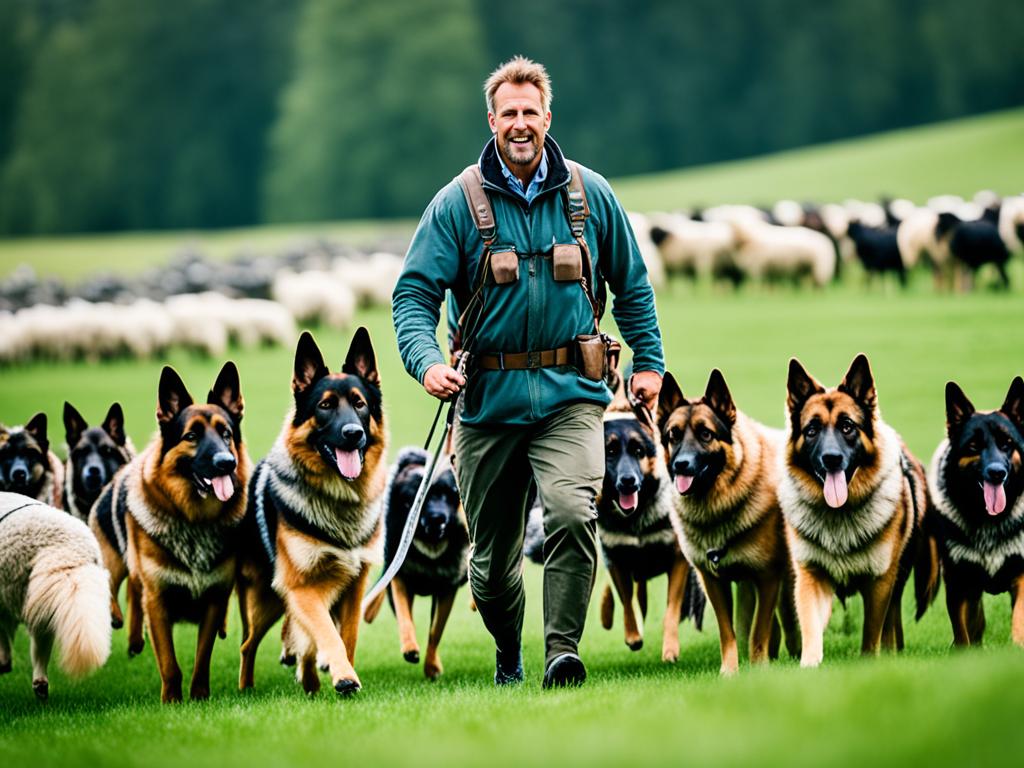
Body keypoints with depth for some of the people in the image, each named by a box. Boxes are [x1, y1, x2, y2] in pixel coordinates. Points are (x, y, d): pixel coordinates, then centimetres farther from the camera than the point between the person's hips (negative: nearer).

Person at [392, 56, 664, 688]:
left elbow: (632, 283, 18)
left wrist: (649, 362, 14)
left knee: (572, 513, -27)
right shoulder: (458, 204, 0)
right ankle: (508, 663, 33)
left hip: (570, 395, 0)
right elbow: (415, 293, -3)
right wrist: (427, 361, -21)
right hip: (489, 399, 0)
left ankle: (563, 649, -21)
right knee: (492, 556, 9)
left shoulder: (591, 195, 6)